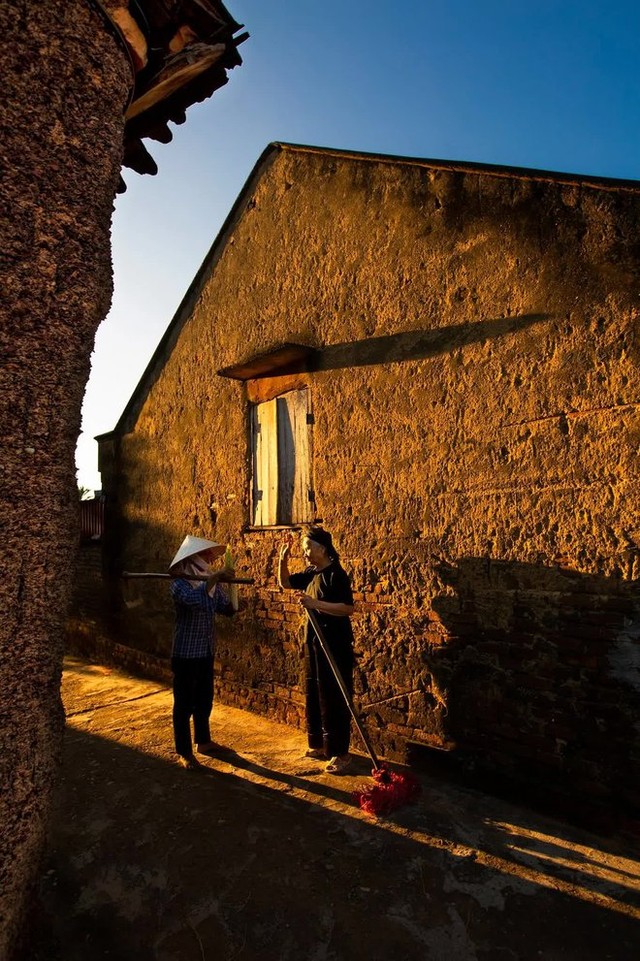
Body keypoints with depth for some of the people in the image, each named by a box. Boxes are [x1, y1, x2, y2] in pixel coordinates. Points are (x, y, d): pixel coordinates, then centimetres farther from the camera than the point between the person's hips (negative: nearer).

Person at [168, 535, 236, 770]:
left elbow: (227, 607, 5)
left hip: (206, 651, 7)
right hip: (185, 652, -7)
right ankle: (184, 752, 16)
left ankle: (203, 741, 35)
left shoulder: (211, 580, 4)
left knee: (204, 699, 19)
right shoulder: (179, 582, -16)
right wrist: (214, 577, -40)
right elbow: (194, 599, -37)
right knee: (184, 703, 4)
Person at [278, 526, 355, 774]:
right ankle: (319, 744, 32)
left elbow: (348, 608, -25)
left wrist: (315, 604, -30)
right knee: (314, 696, 17)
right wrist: (283, 558, 2)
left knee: (333, 699, -1)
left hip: (335, 645, -9)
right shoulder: (311, 574, 7)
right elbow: (285, 583, 17)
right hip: (315, 643, 9)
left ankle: (340, 754, 11)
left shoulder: (336, 574, -17)